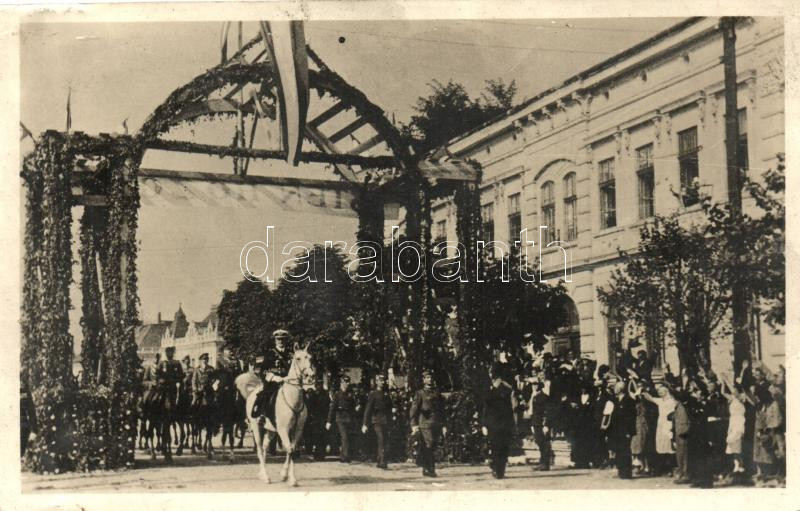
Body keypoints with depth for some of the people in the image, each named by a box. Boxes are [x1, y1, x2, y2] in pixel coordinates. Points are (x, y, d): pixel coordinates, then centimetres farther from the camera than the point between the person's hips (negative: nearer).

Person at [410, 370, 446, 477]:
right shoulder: (420, 394, 4)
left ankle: (427, 469, 13)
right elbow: (414, 410, -3)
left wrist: (443, 425, 16)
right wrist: (414, 425, -14)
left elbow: (442, 410, 22)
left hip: (436, 424, 5)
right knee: (428, 446, -13)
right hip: (425, 423, -5)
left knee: (433, 447, 5)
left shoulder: (437, 394, 19)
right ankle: (428, 469, -10)